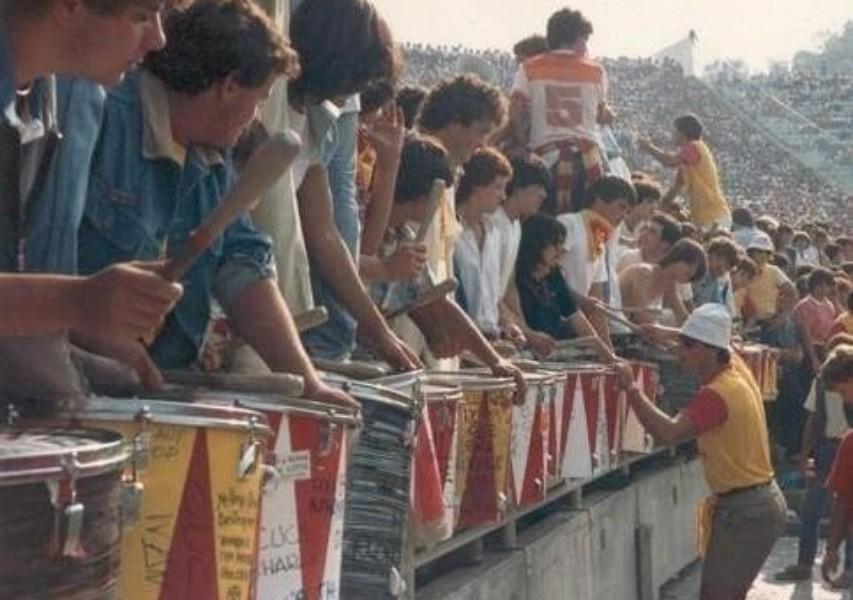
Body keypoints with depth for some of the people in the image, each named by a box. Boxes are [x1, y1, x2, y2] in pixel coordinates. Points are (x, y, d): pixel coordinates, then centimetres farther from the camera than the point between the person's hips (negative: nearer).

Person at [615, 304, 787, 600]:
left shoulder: (717, 394, -23)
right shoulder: (736, 368, 3)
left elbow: (668, 433, -36)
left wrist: (631, 389, -32)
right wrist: (663, 331, 15)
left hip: (746, 511, -10)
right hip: (759, 501, 10)